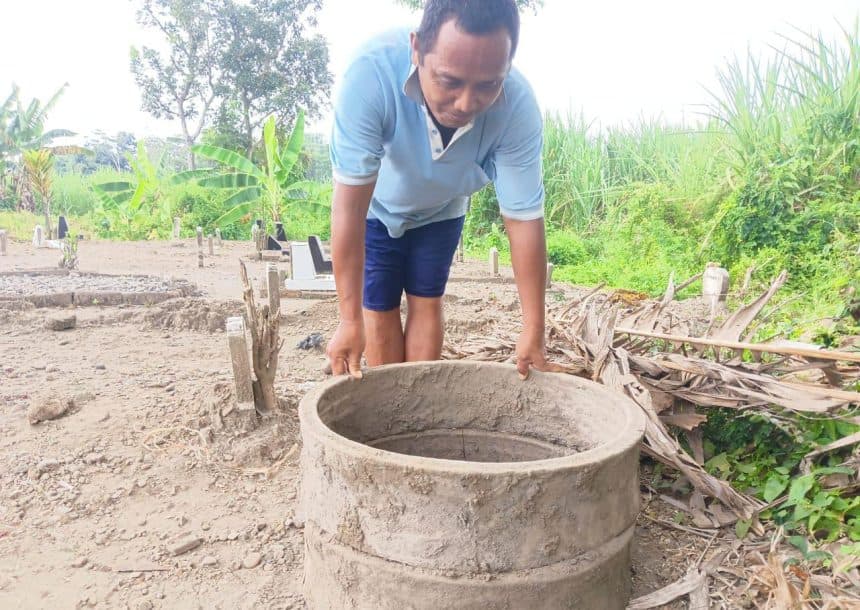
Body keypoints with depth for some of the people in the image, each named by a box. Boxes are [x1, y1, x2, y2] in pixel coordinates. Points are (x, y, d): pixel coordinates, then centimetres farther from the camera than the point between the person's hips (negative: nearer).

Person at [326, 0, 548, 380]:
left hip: (441, 211, 2)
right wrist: (350, 320, -37)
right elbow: (350, 206, -38)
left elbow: (524, 218, -28)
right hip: (376, 208, -1)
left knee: (426, 304, 2)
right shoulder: (371, 73, -41)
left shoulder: (518, 107, -34)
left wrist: (533, 330, -26)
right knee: (380, 312, -3)